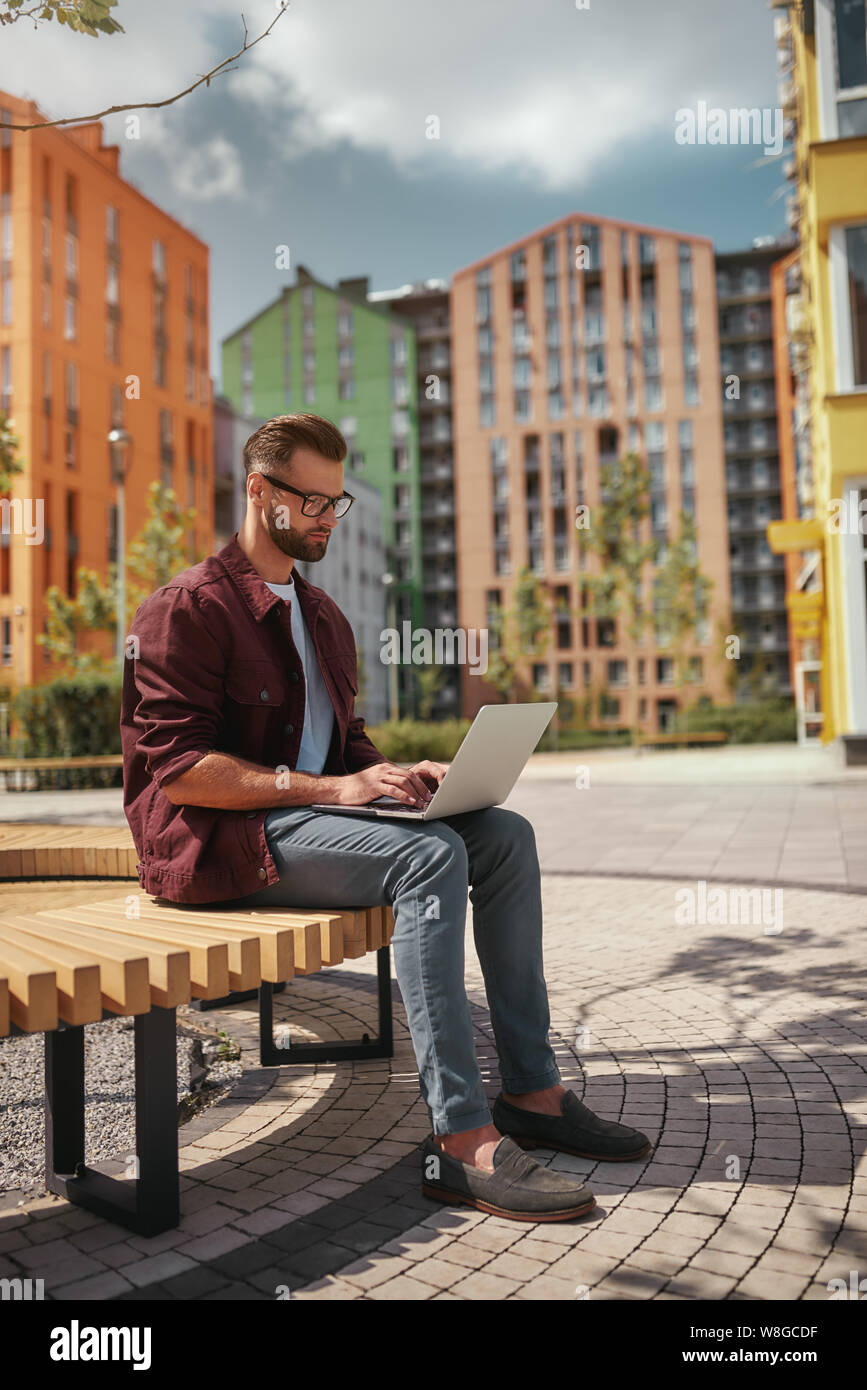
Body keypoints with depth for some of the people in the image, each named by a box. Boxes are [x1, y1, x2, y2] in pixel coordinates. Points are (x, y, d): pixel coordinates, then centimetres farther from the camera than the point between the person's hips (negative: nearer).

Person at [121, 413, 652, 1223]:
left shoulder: (323, 616, 20)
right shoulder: (187, 608, -7)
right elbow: (177, 766, -17)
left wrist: (397, 774, 0)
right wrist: (330, 788, -23)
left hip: (309, 816, 8)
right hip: (219, 841, -8)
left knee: (504, 835, -9)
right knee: (429, 854, -30)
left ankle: (532, 1092, -7)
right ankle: (461, 1142, -28)